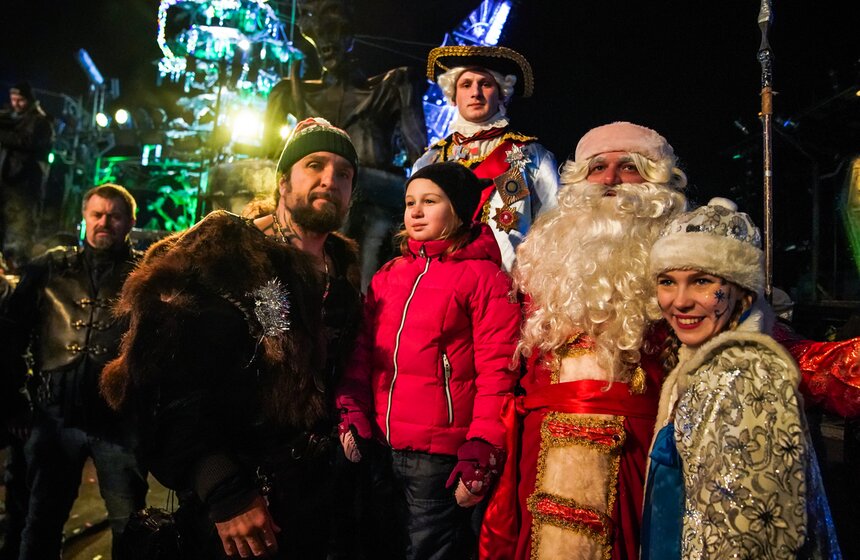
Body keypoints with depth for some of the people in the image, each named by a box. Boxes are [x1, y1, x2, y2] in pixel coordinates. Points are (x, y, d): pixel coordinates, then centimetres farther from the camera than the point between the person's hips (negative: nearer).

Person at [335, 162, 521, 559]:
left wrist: (480, 456, -14)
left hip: (441, 455, -6)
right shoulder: (388, 276, 10)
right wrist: (353, 414, -1)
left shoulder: (484, 277, -7)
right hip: (381, 447, 6)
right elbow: (363, 352, 10)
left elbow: (497, 373, -12)